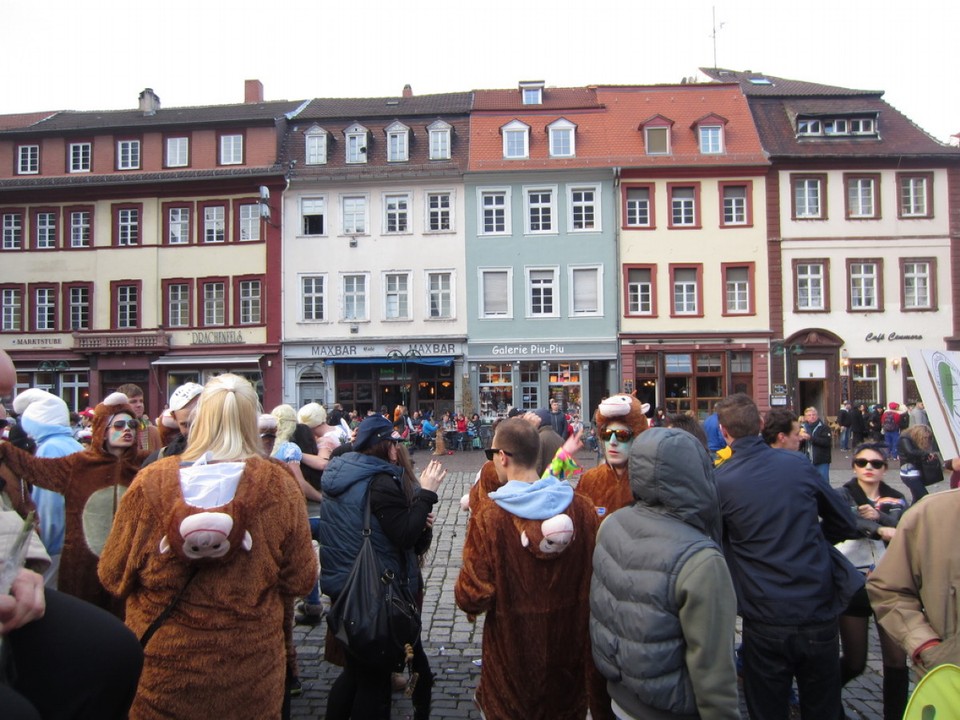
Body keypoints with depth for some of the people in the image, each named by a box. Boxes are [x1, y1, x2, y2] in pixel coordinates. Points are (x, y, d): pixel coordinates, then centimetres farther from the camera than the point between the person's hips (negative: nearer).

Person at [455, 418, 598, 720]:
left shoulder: (487, 517, -23)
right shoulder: (583, 508, -13)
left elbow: (472, 598, -21)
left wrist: (465, 596, 1)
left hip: (512, 661, -2)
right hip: (569, 650, 3)